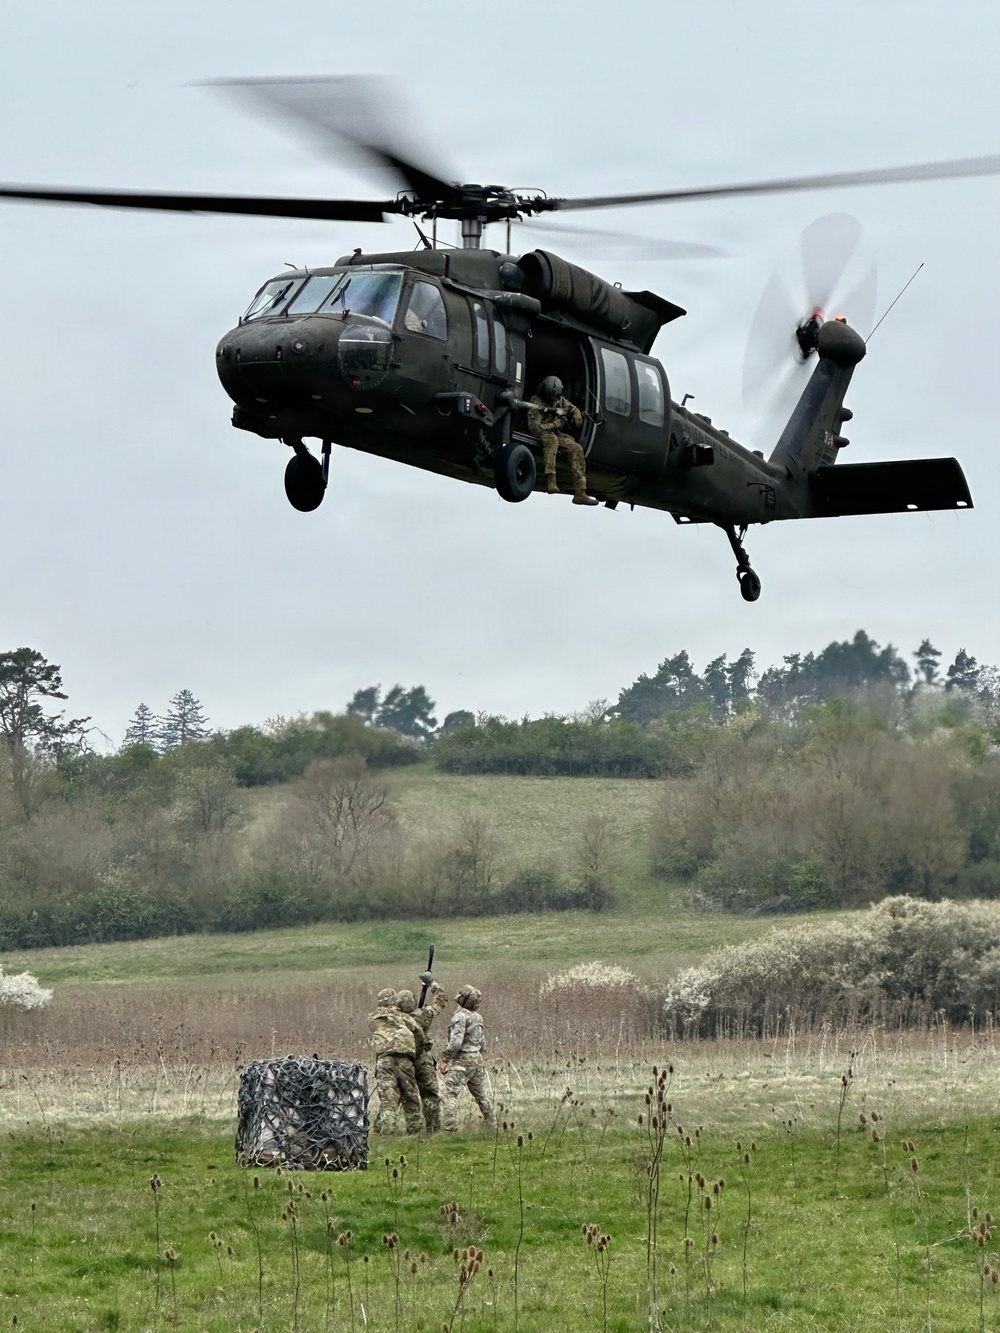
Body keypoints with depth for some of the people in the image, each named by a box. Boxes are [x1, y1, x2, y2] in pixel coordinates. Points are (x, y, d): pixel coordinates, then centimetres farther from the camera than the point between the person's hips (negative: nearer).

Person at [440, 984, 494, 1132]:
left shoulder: (461, 1016, -14)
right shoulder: (477, 1017, 12)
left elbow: (456, 1042, -22)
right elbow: (482, 1042, 19)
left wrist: (444, 1060, -15)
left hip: (462, 1060, -8)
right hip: (477, 1059, 8)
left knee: (451, 1093, -11)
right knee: (481, 1094, 18)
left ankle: (450, 1129, -20)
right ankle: (490, 1124, 26)